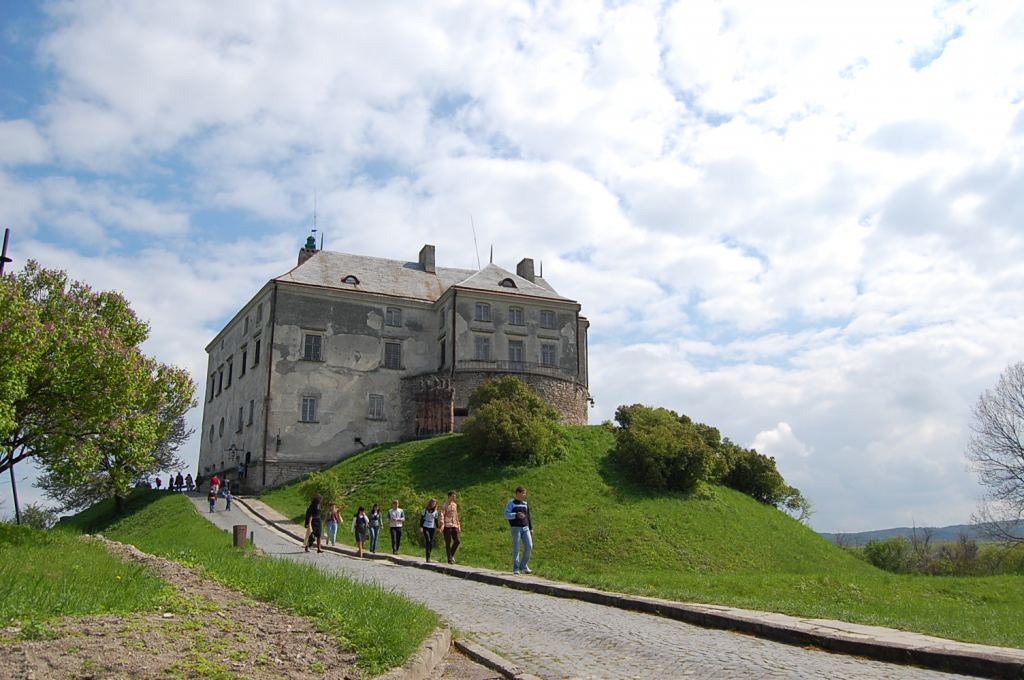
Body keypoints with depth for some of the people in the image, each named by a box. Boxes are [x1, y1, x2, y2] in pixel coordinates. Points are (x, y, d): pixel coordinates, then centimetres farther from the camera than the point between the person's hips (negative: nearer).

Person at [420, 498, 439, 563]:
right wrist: (421, 526, -5)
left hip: (432, 528, 4)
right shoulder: (425, 510, 1)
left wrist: (437, 527, 5)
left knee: (431, 543, 3)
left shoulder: (435, 511, 10)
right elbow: (422, 518, 2)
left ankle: (428, 556, 14)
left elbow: (436, 520, 14)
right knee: (428, 541, -16)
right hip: (426, 527, -4)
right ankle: (428, 557, -19)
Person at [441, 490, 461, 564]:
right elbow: (442, 515, -12)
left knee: (457, 541, -3)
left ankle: (451, 555, 18)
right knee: (448, 543, -2)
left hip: (454, 526, 6)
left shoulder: (455, 505, 16)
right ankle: (450, 559, 5)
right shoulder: (445, 505, -4)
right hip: (447, 526, -6)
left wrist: (459, 525, 19)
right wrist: (442, 525, -25)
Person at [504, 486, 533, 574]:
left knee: (529, 546, -4)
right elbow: (506, 515, -9)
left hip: (525, 528, 5)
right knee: (516, 549, -2)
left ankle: (524, 566, 9)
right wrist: (516, 515, -23)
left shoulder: (525, 504, 15)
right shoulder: (511, 503, 0)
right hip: (516, 528, -5)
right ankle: (516, 568, 7)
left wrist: (531, 528, 15)